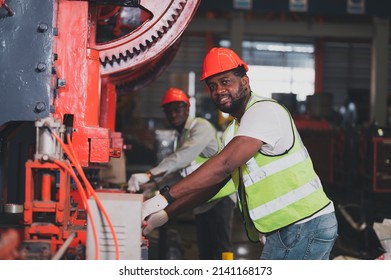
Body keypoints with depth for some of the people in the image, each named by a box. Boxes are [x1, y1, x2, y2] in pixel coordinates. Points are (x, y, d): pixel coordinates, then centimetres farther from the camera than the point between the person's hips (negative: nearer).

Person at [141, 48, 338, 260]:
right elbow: (211, 183, 18)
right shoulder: (234, 131, 19)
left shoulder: (263, 111, -15)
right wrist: (164, 214, 7)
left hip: (303, 227, -10)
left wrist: (164, 197, -28)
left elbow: (223, 166, -26)